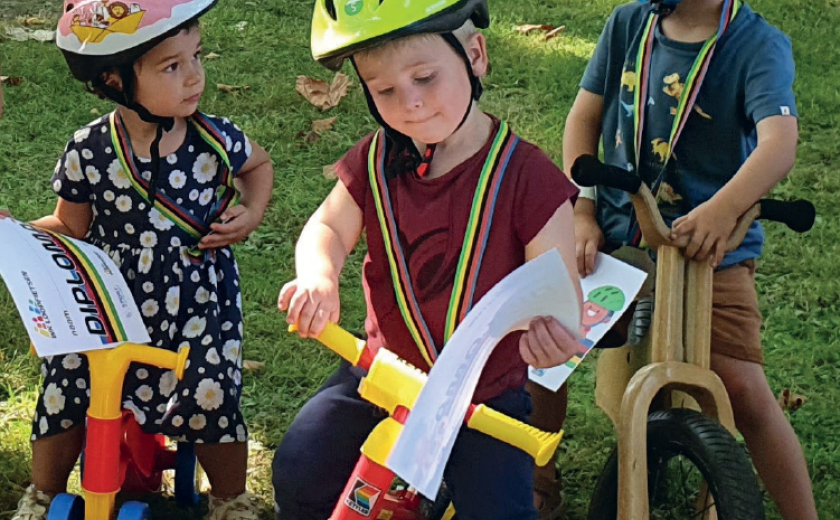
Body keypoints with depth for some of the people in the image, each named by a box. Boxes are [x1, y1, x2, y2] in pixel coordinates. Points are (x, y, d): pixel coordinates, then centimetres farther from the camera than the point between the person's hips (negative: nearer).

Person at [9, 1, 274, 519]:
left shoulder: (215, 139, -10)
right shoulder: (88, 152, -12)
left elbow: (259, 164, 13)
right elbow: (70, 227, 3)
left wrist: (250, 213, -4)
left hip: (197, 304, 0)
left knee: (211, 399, -9)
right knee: (66, 390, -1)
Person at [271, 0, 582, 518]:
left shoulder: (525, 175, -18)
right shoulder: (376, 162, -5)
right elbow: (328, 229, 4)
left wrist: (551, 329, -43)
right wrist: (318, 278, -21)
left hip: (488, 393, -3)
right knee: (299, 472, -2)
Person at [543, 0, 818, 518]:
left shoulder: (759, 44, -11)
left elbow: (779, 142, -26)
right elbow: (584, 116, 7)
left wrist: (723, 209, -44)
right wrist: (583, 213, -4)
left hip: (712, 249, -4)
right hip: (616, 238, 4)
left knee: (747, 392, -14)